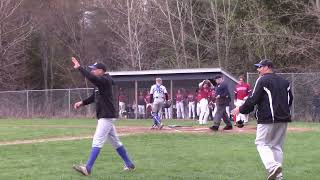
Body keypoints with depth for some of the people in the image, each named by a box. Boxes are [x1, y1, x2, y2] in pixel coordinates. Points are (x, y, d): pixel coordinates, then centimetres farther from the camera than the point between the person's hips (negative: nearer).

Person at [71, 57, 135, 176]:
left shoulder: (105, 81, -15)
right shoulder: (99, 83, 15)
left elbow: (91, 78, -33)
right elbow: (94, 97, 24)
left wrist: (79, 68, -29)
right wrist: (82, 103, 11)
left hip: (107, 116, -11)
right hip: (104, 116, 11)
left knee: (97, 141, -14)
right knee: (115, 142, 16)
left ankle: (88, 168, -18)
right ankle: (129, 165, 24)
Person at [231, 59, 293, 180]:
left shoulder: (262, 80, -7)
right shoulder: (284, 81, 14)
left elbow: (253, 100, -12)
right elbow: (290, 100, 17)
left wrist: (240, 109, 0)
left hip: (268, 119, -7)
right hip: (283, 119, 7)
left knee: (262, 143, 0)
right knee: (277, 146, 13)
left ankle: (273, 166, -24)